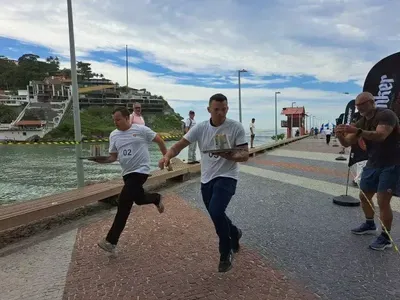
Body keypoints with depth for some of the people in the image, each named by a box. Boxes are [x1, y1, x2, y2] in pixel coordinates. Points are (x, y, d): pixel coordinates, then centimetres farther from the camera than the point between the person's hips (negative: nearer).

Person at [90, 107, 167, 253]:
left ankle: (111, 241, -6)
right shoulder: (114, 135, 6)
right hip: (127, 173, 7)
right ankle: (157, 199, 52)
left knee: (123, 203, -14)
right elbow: (113, 157, 8)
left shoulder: (141, 129, -9)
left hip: (140, 170, -6)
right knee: (139, 199, 17)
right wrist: (100, 159, -12)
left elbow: (159, 140, 0)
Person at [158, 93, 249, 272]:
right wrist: (168, 156, -26)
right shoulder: (200, 128, -2)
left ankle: (226, 252, 3)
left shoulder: (236, 127, -10)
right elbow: (180, 145, -5)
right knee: (216, 215, 16)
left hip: (227, 177, -4)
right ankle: (234, 234, 50)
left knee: (216, 212, -24)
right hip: (207, 179, 5)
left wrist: (228, 155, -32)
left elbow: (245, 155, -11)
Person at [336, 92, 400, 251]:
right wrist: (340, 135, -19)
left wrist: (357, 131, -45)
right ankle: (370, 224, 38)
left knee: (383, 201, -11)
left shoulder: (386, 114, -18)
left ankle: (385, 238, 5)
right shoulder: (361, 122, 6)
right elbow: (347, 143, 2)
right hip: (372, 164, 8)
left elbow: (380, 136, -36)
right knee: (364, 196, 16)